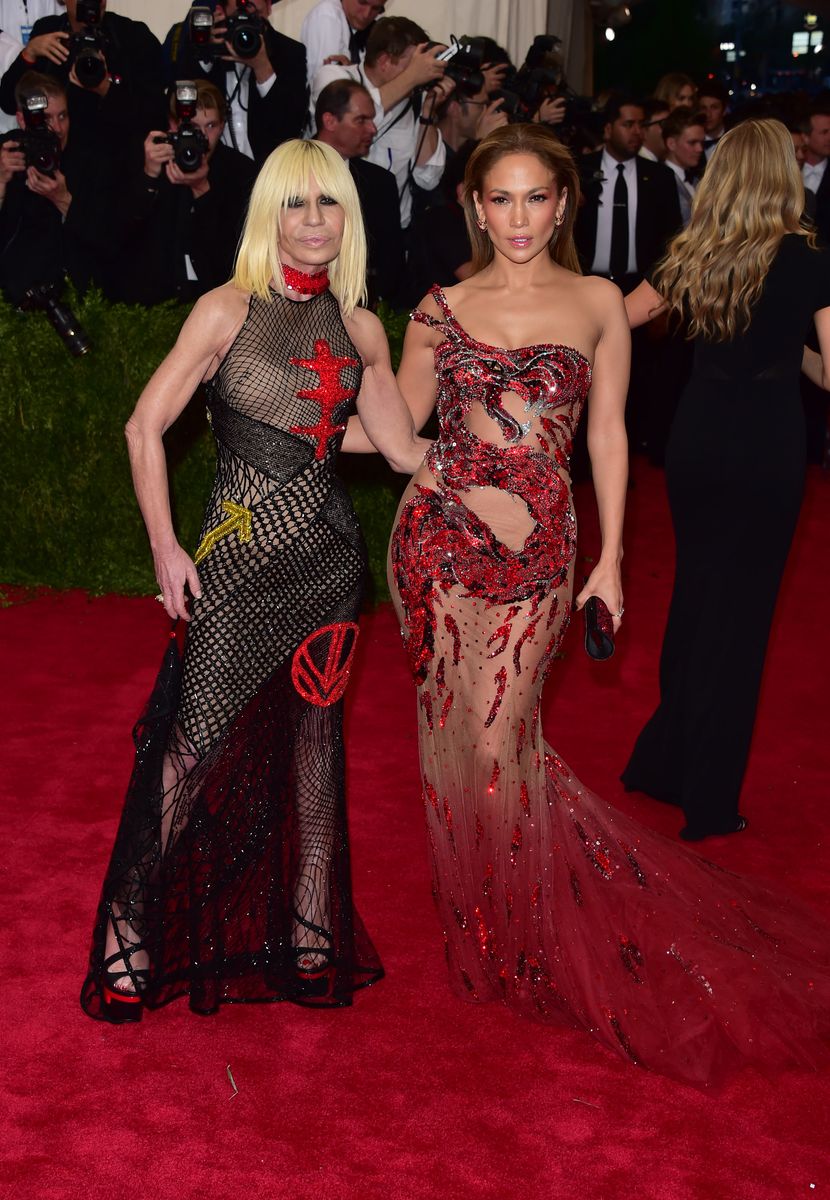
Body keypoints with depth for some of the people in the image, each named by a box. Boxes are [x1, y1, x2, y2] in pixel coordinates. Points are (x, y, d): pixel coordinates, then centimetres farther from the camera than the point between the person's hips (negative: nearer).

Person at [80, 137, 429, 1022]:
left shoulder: (359, 330, 9)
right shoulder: (228, 311, -3)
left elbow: (404, 447, 12)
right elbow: (145, 427, -6)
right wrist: (165, 548, -10)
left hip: (327, 557, 4)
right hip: (237, 553, -4)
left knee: (311, 743, 10)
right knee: (196, 747, -6)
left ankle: (309, 935, 22)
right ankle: (131, 928, 9)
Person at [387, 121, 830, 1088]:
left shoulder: (597, 303, 5)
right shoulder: (441, 310, 7)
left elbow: (607, 434, 6)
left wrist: (610, 559, 4)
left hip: (536, 548, -2)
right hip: (438, 538, 2)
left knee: (496, 739, -5)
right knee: (453, 730, 6)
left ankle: (524, 943, 18)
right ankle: (479, 923, 27)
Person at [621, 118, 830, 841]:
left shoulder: (693, 255, 2)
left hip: (695, 439, 4)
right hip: (766, 449, -4)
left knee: (694, 593, 20)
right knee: (741, 611, 5)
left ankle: (663, 762, 30)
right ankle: (709, 800, 13)